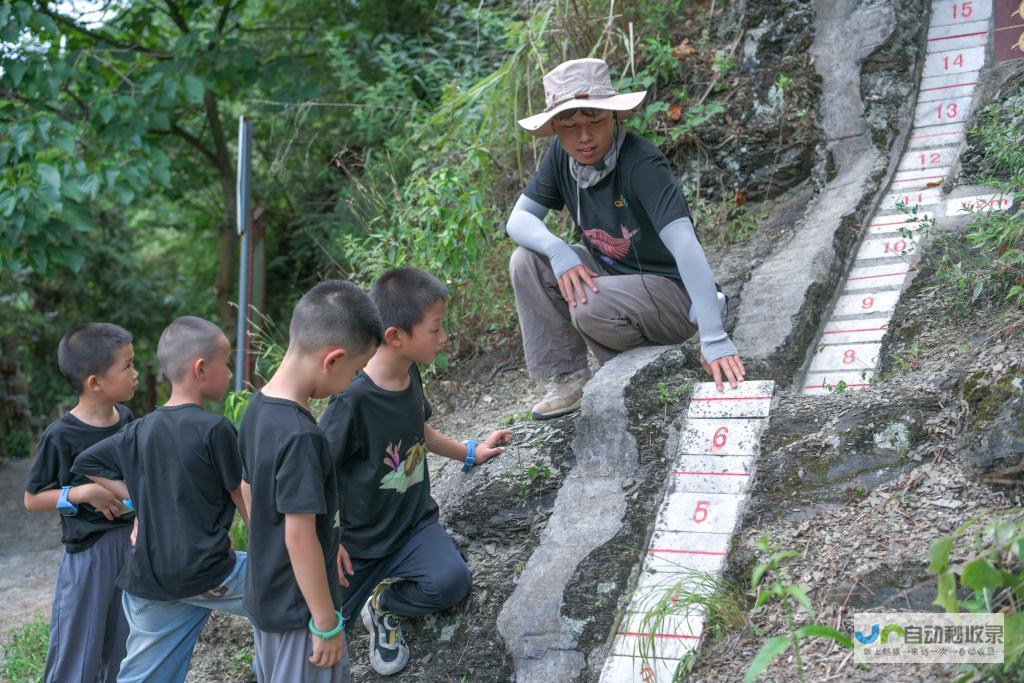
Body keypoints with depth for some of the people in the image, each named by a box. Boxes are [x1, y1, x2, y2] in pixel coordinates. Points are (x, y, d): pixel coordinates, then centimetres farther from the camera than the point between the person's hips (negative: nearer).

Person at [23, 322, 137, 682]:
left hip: (130, 543, 6)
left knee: (122, 648, 15)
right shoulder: (61, 436, -16)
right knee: (78, 654, 2)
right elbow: (32, 499, -9)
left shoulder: (125, 419, 2)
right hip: (88, 551, -6)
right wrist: (82, 493, -21)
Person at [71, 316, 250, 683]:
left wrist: (142, 498, 13)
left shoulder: (141, 430, 6)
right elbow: (245, 502, -4)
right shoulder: (216, 429, -11)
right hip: (208, 575, -6)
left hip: (149, 581, 6)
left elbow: (86, 463, 18)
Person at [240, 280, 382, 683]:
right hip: (300, 608, -9)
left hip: (265, 596, 9)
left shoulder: (258, 408, -1)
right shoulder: (300, 436, -27)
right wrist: (327, 623, -17)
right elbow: (300, 535, -25)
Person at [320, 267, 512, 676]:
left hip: (416, 520, 5)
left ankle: (384, 605, 4)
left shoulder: (410, 375, -3)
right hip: (363, 539, -5)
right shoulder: (354, 400, -27)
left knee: (450, 581, -24)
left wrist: (470, 453, 21)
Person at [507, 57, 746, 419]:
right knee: (527, 261, -11)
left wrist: (714, 338, -47)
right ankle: (568, 376, -1)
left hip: (672, 292, -7)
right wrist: (559, 252, -27)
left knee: (591, 308, -33)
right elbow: (519, 220, -4)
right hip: (611, 273, 7)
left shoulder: (642, 163, -28)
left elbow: (684, 245, -37)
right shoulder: (561, 156, -8)